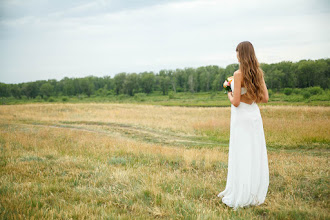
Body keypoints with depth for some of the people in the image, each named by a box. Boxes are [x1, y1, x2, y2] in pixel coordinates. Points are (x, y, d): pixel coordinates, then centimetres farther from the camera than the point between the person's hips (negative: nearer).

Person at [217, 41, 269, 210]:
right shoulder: (258, 73, 5)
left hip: (241, 118, -7)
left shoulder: (239, 74, -16)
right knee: (256, 156, 11)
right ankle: (256, 194, 19)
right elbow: (265, 98, 7)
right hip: (255, 116, 7)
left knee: (240, 156, 0)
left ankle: (240, 196, 6)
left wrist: (230, 96, 3)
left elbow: (236, 102, -18)